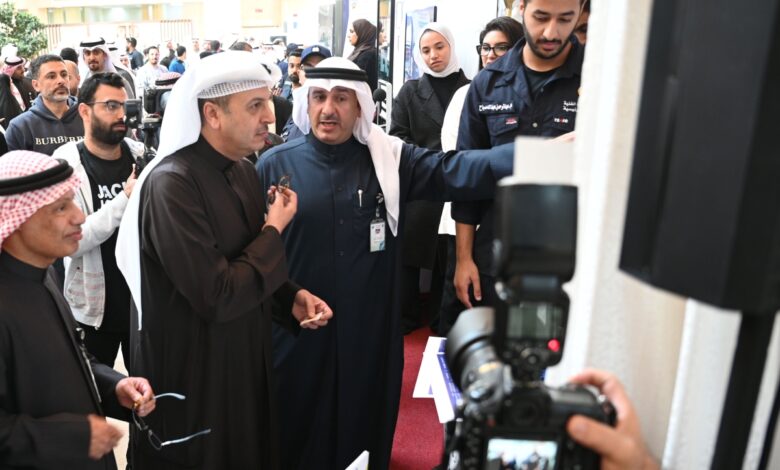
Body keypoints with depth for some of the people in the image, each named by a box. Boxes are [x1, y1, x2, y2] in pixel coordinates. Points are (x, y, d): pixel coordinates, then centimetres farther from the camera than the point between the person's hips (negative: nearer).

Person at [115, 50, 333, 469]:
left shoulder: (244, 172, 2)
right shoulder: (172, 184, -25)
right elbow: (218, 298, -29)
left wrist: (291, 297, -5)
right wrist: (274, 230, -18)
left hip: (245, 362, 8)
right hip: (192, 379, -8)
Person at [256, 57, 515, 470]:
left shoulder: (390, 159, -1)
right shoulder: (276, 164, -2)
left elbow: (453, 172, -15)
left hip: (370, 333, 1)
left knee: (366, 430, 18)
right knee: (297, 435, 16)